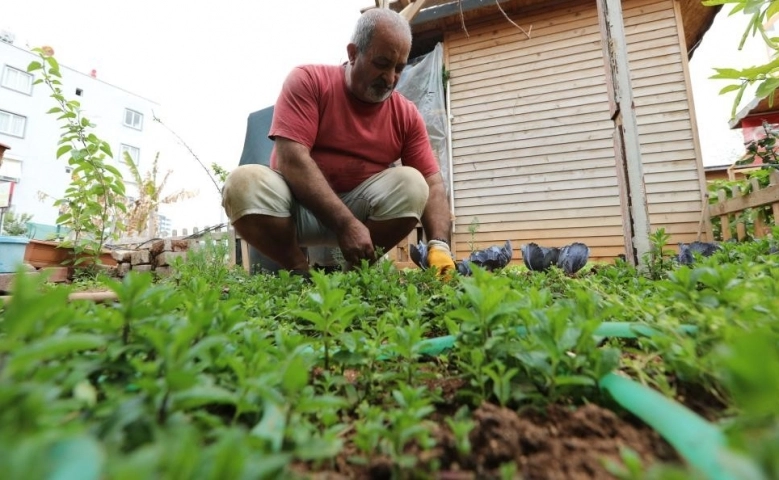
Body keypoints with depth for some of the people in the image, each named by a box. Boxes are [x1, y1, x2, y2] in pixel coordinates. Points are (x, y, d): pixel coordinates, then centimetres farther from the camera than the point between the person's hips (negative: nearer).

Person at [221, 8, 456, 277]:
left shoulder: (406, 114, 0)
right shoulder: (308, 81, -8)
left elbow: (432, 184, -6)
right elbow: (291, 159, -21)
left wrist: (438, 245, -24)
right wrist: (347, 223, -32)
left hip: (358, 206, 2)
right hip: (296, 205, -1)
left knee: (412, 183, -21)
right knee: (245, 183, -29)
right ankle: (301, 274, -11)